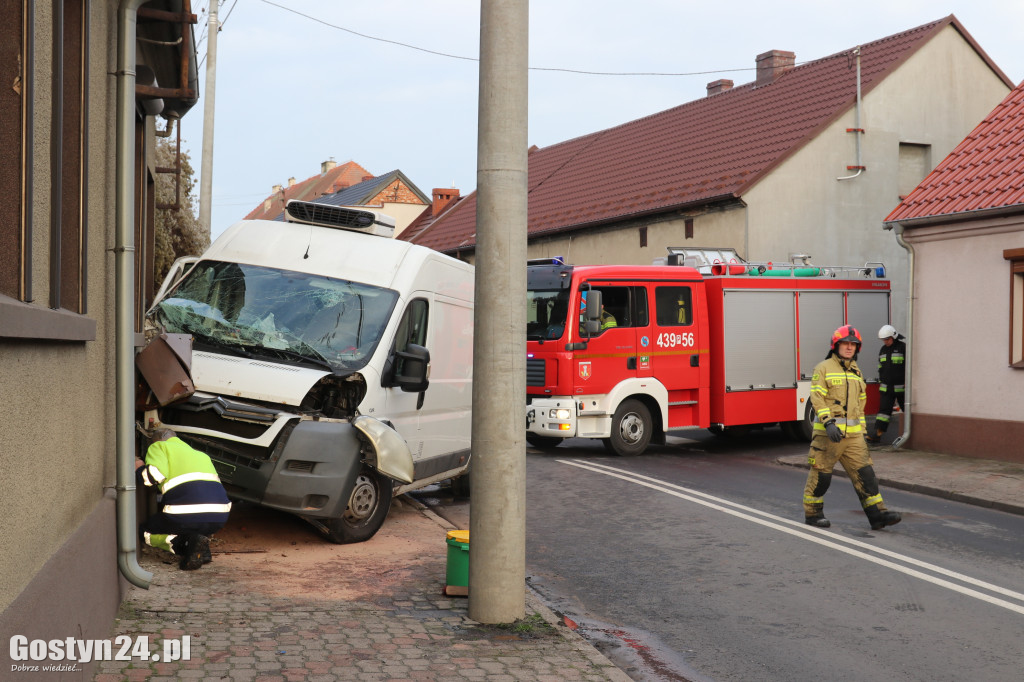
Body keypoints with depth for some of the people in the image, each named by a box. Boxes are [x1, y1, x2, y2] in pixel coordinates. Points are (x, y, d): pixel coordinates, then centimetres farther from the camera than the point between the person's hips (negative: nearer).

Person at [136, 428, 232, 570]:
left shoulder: (157, 447, 15)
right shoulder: (201, 454, 34)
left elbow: (155, 474, -6)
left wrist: (139, 470, 18)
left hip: (187, 514, -6)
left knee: (144, 532, 21)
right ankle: (202, 549, 7)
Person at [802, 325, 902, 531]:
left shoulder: (856, 372, 17)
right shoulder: (824, 368, -3)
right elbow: (817, 398, -12)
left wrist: (861, 429, 20)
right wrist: (828, 423, -24)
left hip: (853, 434, 5)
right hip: (828, 432, -5)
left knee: (864, 473, -2)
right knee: (821, 474, 2)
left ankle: (877, 514, -3)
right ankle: (812, 513, 15)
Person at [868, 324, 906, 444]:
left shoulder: (903, 347, -7)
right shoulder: (882, 350, 13)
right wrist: (880, 382, 19)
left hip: (901, 387, -5)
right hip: (886, 388, 5)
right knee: (883, 410, -2)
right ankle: (878, 434, -7)